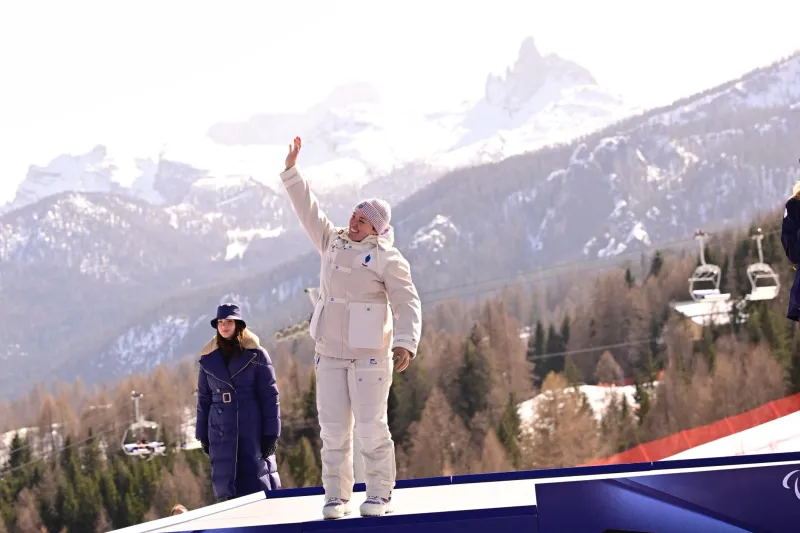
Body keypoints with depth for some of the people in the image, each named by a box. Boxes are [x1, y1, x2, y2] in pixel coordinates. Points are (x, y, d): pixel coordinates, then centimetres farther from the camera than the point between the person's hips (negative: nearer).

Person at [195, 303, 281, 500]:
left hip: (252, 430, -3)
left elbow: (270, 396, -1)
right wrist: (203, 435, 12)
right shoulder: (209, 359, 10)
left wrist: (271, 433, -6)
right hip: (222, 432, 3)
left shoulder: (256, 355, 0)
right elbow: (203, 399, 15)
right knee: (228, 489, 0)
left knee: (258, 484, -7)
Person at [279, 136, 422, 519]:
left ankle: (380, 494, 4)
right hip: (329, 352, 5)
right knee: (333, 428, 3)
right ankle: (336, 496, 7)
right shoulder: (333, 243, 13)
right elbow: (307, 209, 14)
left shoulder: (387, 258, -5)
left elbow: (407, 304, -12)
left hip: (369, 352, -5)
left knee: (370, 426, -6)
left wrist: (405, 343, -25)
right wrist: (291, 170, 5)